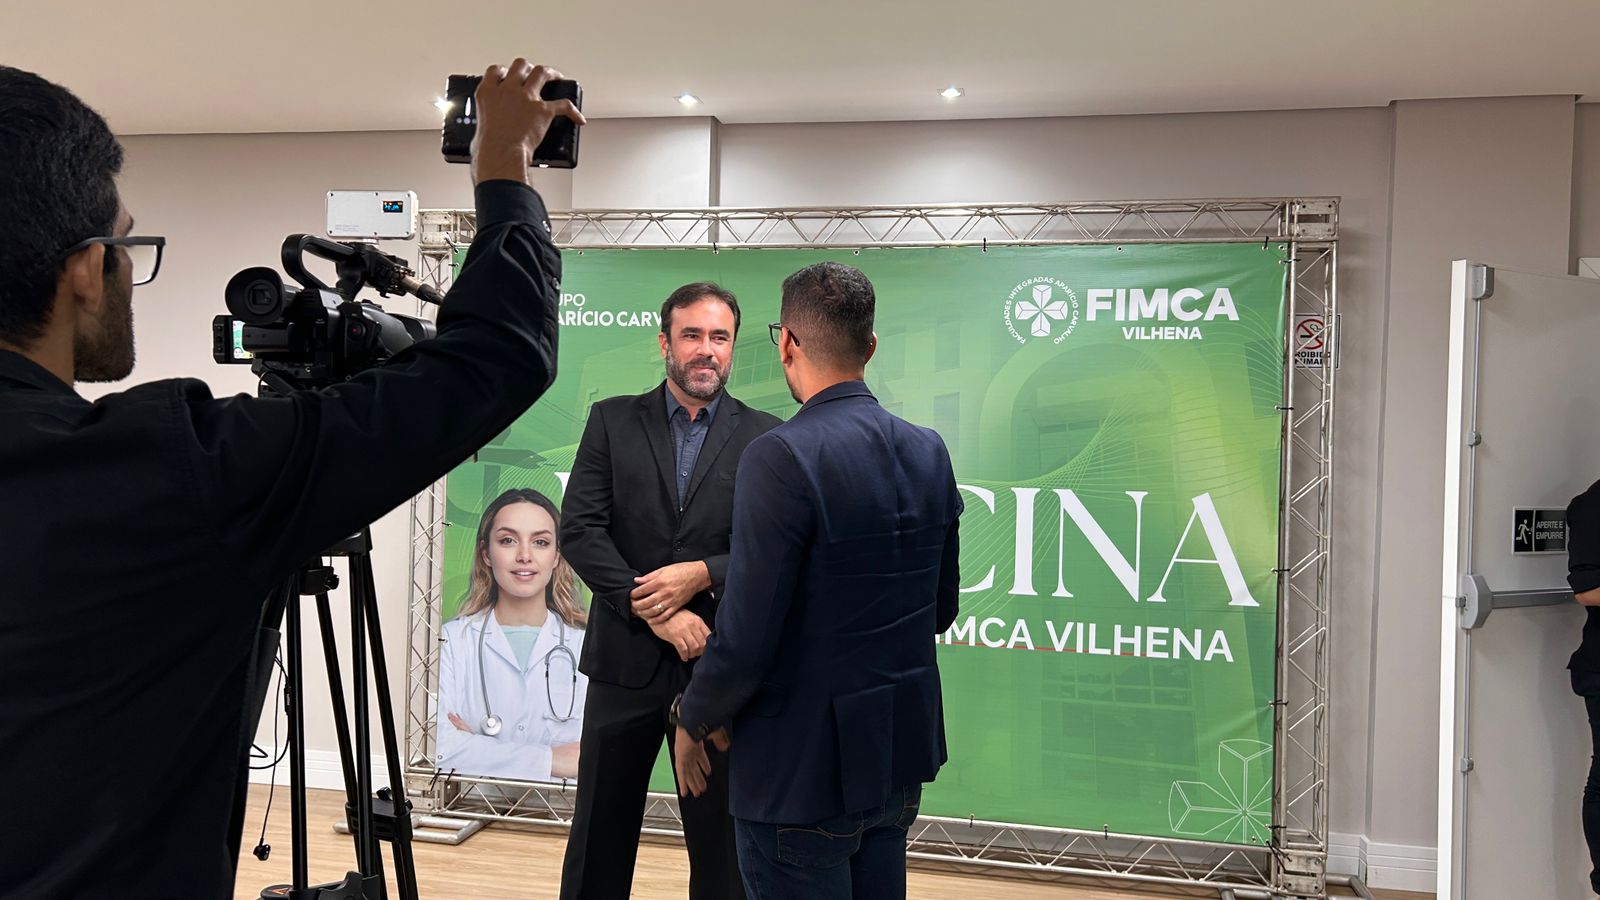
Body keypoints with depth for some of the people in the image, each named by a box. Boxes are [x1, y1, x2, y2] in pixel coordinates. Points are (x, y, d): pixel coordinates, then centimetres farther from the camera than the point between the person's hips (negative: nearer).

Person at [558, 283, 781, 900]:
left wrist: (702, 575, -17)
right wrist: (655, 612, -14)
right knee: (599, 834, 12)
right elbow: (579, 529, -6)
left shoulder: (764, 437, 2)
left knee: (721, 844, 10)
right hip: (626, 658, 1)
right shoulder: (612, 421, 3)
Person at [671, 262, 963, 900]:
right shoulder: (929, 452, 1)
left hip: (803, 767, -7)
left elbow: (745, 640, -21)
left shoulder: (783, 457, -21)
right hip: (901, 753, 7)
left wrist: (693, 721, -3)